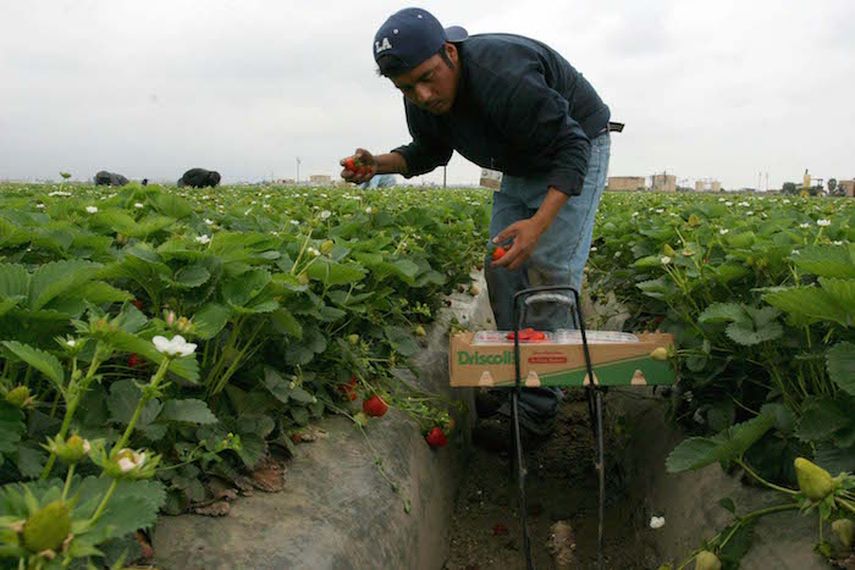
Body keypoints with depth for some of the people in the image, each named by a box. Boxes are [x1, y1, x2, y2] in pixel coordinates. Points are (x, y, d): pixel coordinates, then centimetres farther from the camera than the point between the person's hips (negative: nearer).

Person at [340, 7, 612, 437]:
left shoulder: (503, 80, -39)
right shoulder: (423, 102, -14)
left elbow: (571, 148, -35)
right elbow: (429, 151, 6)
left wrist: (540, 222, -49)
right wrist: (380, 164, -15)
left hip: (575, 151, -8)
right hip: (523, 167, 8)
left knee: (550, 268, -17)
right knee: (502, 268, 1)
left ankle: (537, 408, -12)